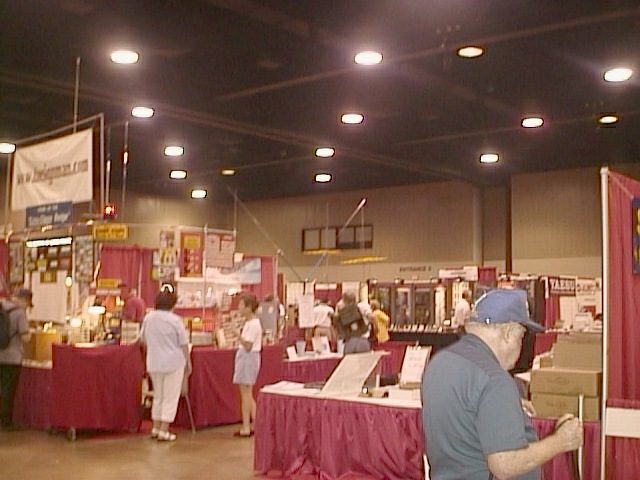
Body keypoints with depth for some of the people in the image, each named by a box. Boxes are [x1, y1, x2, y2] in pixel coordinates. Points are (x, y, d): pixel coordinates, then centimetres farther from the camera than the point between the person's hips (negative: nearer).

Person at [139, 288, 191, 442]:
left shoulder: (148, 318, 1)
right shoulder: (175, 320, -13)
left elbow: (143, 339, 15)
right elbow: (184, 344, -8)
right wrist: (188, 362, 3)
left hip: (153, 364, 5)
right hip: (173, 363, -5)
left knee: (158, 396, 18)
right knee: (170, 398, 4)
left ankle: (156, 428, 24)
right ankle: (164, 431, 3)